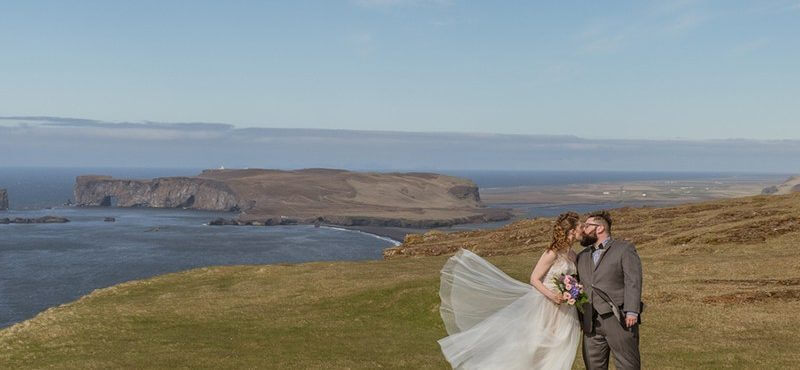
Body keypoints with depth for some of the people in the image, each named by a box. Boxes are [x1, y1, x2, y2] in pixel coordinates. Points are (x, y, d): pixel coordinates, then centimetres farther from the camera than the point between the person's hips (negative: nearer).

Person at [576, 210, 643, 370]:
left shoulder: (624, 249, 2)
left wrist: (631, 312, -17)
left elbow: (633, 281, -8)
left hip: (618, 319, -6)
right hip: (591, 324, 6)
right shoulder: (582, 256, 22)